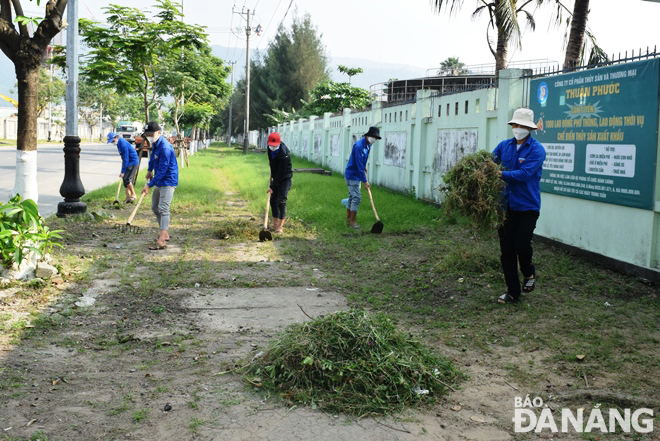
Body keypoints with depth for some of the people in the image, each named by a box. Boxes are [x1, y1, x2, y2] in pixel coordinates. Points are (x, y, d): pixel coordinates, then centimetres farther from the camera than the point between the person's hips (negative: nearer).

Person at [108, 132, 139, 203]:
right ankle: (128, 197, 11)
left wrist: (123, 171, -23)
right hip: (128, 162, 10)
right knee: (125, 179, 7)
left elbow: (126, 159, -24)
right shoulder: (119, 143, 7)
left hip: (133, 162, -10)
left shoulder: (123, 144, -23)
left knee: (126, 179, -14)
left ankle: (133, 195, 0)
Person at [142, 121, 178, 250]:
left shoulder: (165, 148, -25)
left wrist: (149, 185, -23)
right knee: (155, 207, 17)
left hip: (168, 181, -11)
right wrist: (149, 170, 29)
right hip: (159, 181, 11)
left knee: (163, 209, -17)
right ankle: (165, 233, 29)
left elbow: (162, 171, -25)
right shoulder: (155, 144, 6)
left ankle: (161, 241, -22)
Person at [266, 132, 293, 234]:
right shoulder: (270, 147, -6)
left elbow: (281, 172, -29)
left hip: (285, 178, -8)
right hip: (276, 178, 8)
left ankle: (280, 226, -14)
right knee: (273, 200, 11)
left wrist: (271, 186, -27)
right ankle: (275, 223, 22)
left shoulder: (284, 155, -30)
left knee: (281, 201, -15)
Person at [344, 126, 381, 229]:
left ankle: (348, 220, 20)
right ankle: (353, 220, -2)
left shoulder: (369, 145, 4)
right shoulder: (359, 146, -24)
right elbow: (359, 165, -25)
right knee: (356, 197, -10)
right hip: (352, 175, -9)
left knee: (352, 197, 13)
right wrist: (365, 181, -23)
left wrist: (364, 167, 15)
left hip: (357, 175, 9)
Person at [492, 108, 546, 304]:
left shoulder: (536, 149, -9)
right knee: (506, 251, 6)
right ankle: (512, 292, 18)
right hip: (506, 205, 4)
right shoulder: (504, 145, 6)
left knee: (522, 246, -7)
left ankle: (529, 273, 27)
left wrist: (501, 174, -29)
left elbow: (524, 174, -21)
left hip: (527, 207, -4)